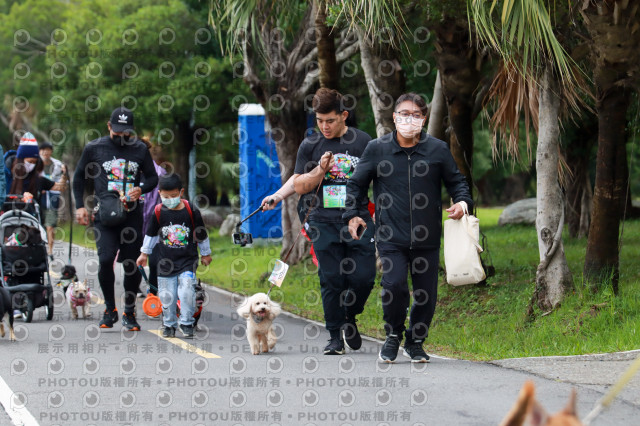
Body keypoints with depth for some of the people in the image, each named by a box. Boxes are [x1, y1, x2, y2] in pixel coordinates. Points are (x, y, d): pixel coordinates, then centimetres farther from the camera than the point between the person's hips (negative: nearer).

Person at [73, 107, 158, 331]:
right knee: (106, 259, -17)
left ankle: (129, 312, 17)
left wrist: (141, 189, -5)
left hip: (132, 214, 2)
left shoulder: (140, 149, 9)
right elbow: (79, 177, 16)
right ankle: (109, 309, 0)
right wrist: (80, 206, 6)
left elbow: (152, 177, 17)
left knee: (132, 264, 1)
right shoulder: (94, 148, 6)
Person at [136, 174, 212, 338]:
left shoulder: (191, 211, -9)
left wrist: (206, 254, 14)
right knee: (167, 296, 4)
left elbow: (201, 234, 5)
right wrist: (144, 253, 17)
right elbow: (150, 234, 11)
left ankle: (186, 323, 1)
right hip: (166, 262, 2)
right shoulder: (158, 212, -4)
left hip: (187, 261, -2)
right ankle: (169, 324, 21)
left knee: (186, 292, -13)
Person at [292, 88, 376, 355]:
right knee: (331, 280, -1)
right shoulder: (310, 146, 7)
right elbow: (299, 186, 7)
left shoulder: (363, 142, 4)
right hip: (325, 223, 0)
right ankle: (335, 336, 8)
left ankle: (350, 318, 22)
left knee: (363, 277, -7)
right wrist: (320, 170, -10)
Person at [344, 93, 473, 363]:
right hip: (391, 237, -1)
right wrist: (352, 214, 4)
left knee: (426, 293, 3)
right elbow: (356, 184, 16)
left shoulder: (438, 150, 4)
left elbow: (456, 181, 16)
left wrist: (462, 202, -4)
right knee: (394, 286, -16)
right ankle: (393, 336, 9)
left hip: (427, 238, 2)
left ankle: (415, 342, 24)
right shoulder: (377, 149, 4)